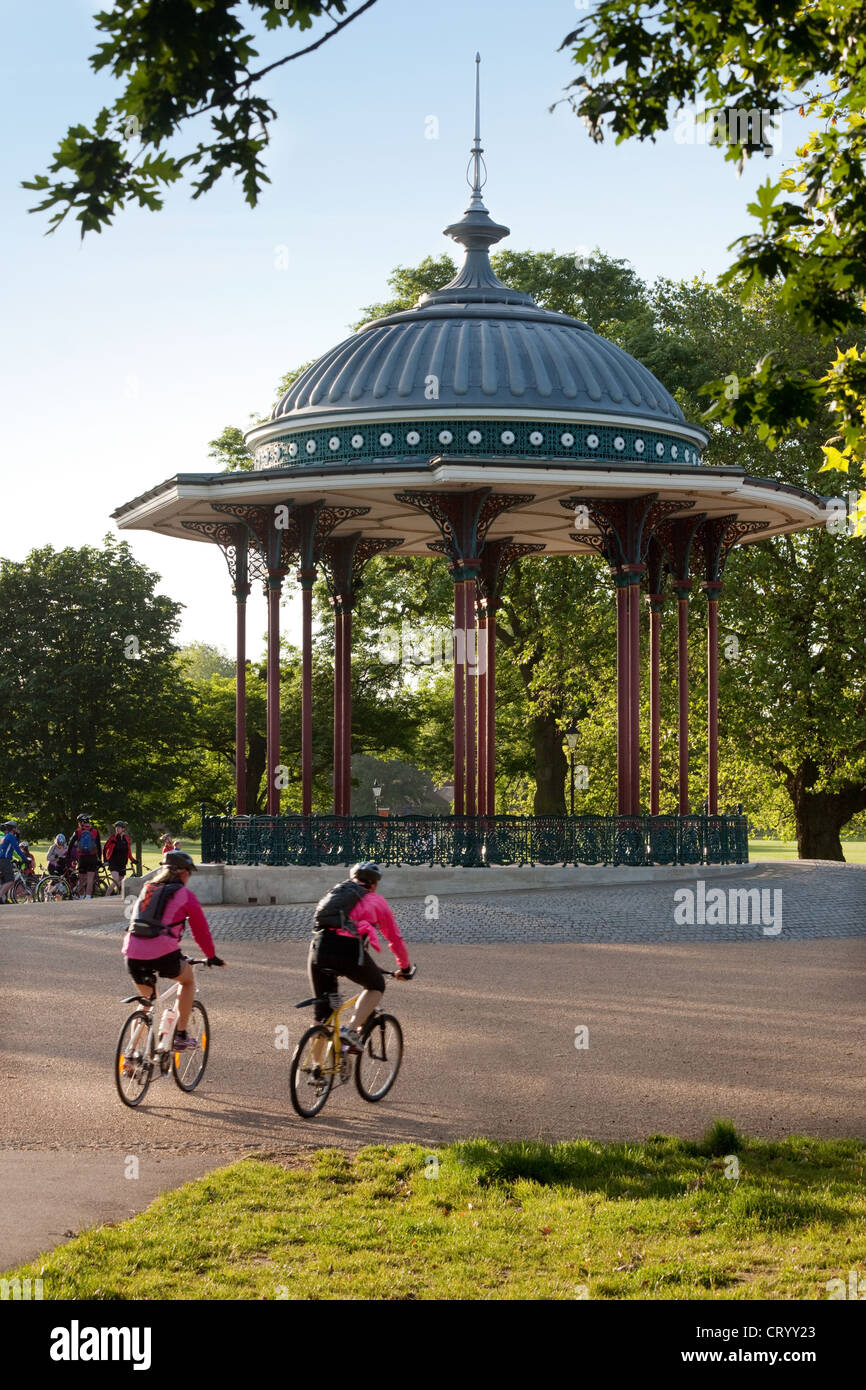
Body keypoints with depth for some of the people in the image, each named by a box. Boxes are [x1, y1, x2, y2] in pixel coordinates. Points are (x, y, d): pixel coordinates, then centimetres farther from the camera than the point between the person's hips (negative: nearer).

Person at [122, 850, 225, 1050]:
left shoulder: (146, 889, 22)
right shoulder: (185, 894, 6)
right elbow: (200, 928, 11)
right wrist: (211, 956, 24)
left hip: (133, 955, 5)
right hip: (163, 953, -5)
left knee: (147, 1000, 25)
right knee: (188, 981, 24)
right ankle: (180, 1036, 17)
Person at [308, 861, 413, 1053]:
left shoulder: (335, 893, 32)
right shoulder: (376, 901, 22)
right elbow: (395, 938, 28)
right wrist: (405, 968, 43)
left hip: (319, 949, 4)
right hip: (349, 949, -4)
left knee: (322, 1012, 15)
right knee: (376, 986, 23)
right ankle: (351, 1031, 4)